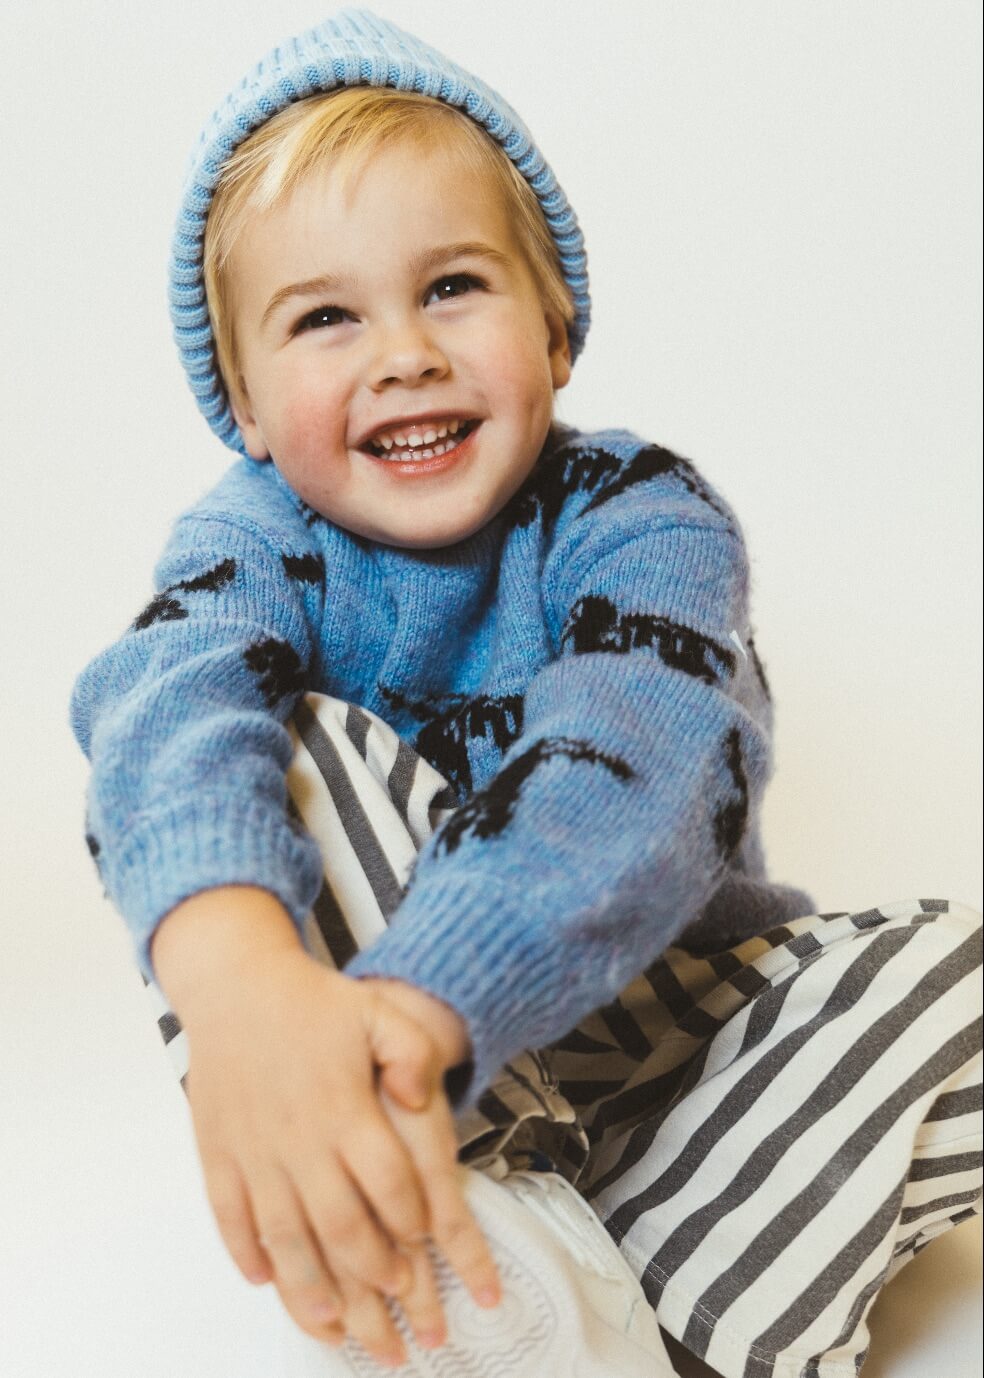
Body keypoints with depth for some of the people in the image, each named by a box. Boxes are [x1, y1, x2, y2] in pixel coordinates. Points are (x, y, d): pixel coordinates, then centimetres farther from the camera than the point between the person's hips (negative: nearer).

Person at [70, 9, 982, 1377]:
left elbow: (632, 770, -34)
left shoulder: (642, 515, -14)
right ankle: (507, 1267, -35)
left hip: (656, 997, 0)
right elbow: (170, 711, -32)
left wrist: (410, 1007, -52)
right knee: (292, 753, -26)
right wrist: (240, 981, -55)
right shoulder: (256, 544, -8)